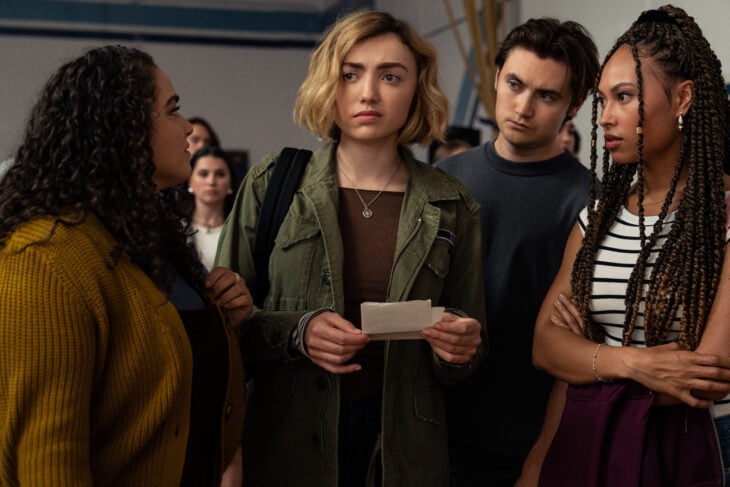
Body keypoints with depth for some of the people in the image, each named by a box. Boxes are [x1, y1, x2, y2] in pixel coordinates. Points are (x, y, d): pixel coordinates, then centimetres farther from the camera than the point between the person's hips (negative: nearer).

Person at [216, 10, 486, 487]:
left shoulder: (451, 206, 0)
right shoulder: (273, 184, -3)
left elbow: (465, 353, 7)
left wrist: (460, 347, -15)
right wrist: (295, 332, -18)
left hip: (403, 447, 1)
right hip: (287, 440, -1)